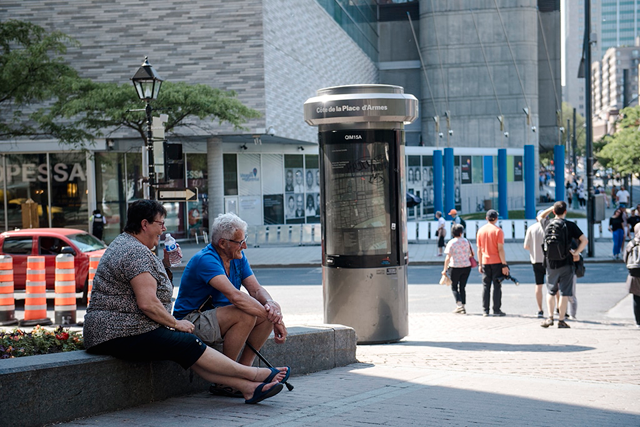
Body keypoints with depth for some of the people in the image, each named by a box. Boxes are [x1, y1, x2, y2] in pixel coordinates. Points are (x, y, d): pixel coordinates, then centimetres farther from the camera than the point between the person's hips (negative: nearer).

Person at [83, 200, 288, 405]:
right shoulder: (136, 252, -15)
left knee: (191, 354, -4)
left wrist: (166, 265, 11)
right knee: (188, 345, -15)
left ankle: (247, 387, -15)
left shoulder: (125, 245, 21)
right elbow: (147, 303, -23)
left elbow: (160, 289, 28)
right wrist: (175, 324, -9)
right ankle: (253, 374, -9)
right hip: (121, 335, -11)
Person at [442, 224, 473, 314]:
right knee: (462, 287, 13)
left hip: (455, 268, -4)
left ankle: (459, 304, -7)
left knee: (454, 287, 9)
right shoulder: (466, 241, 1)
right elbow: (471, 254, 7)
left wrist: (445, 270, -9)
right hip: (466, 266, 4)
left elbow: (448, 258, -14)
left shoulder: (451, 243, -10)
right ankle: (462, 307, 12)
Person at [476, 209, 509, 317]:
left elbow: (479, 249, 8)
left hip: (485, 262, 4)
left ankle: (485, 310, 5)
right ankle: (496, 310, 1)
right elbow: (500, 249, -12)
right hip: (497, 262, -4)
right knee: (497, 286, 1)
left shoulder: (481, 230, 6)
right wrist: (504, 265, -9)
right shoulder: (498, 231, -8)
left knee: (486, 286, 7)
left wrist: (480, 264, 14)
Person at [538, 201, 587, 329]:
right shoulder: (570, 225, -7)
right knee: (564, 293, 2)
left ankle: (550, 317, 7)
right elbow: (584, 240, -12)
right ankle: (561, 320, 3)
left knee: (550, 292, 16)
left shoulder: (547, 224, 1)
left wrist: (551, 208, 21)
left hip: (551, 264, 3)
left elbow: (540, 217, 24)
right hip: (566, 264, -3)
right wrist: (576, 252, -2)